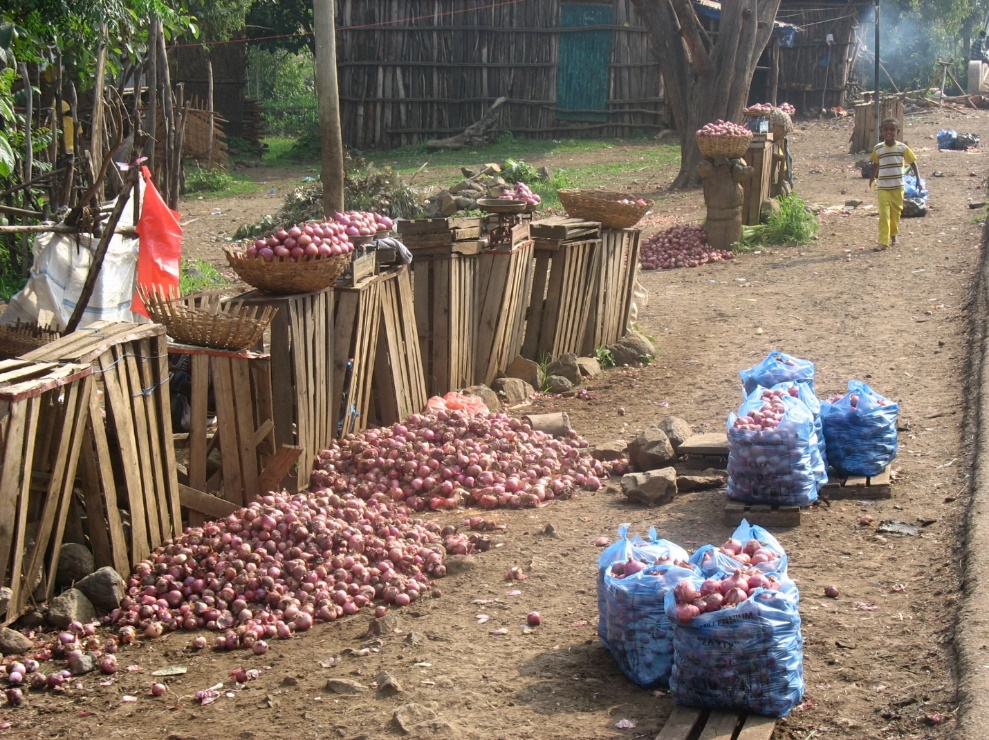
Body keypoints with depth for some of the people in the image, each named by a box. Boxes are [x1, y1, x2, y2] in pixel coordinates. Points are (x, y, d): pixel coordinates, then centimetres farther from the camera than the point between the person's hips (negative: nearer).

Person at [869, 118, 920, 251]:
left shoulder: (902, 148, -5)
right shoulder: (878, 149, -3)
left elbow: (912, 162, 1)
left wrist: (918, 178, -7)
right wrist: (872, 178, 16)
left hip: (898, 187, 1)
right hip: (883, 188, -1)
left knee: (896, 213, 13)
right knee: (884, 215, -8)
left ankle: (893, 235, 36)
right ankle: (883, 242, -9)